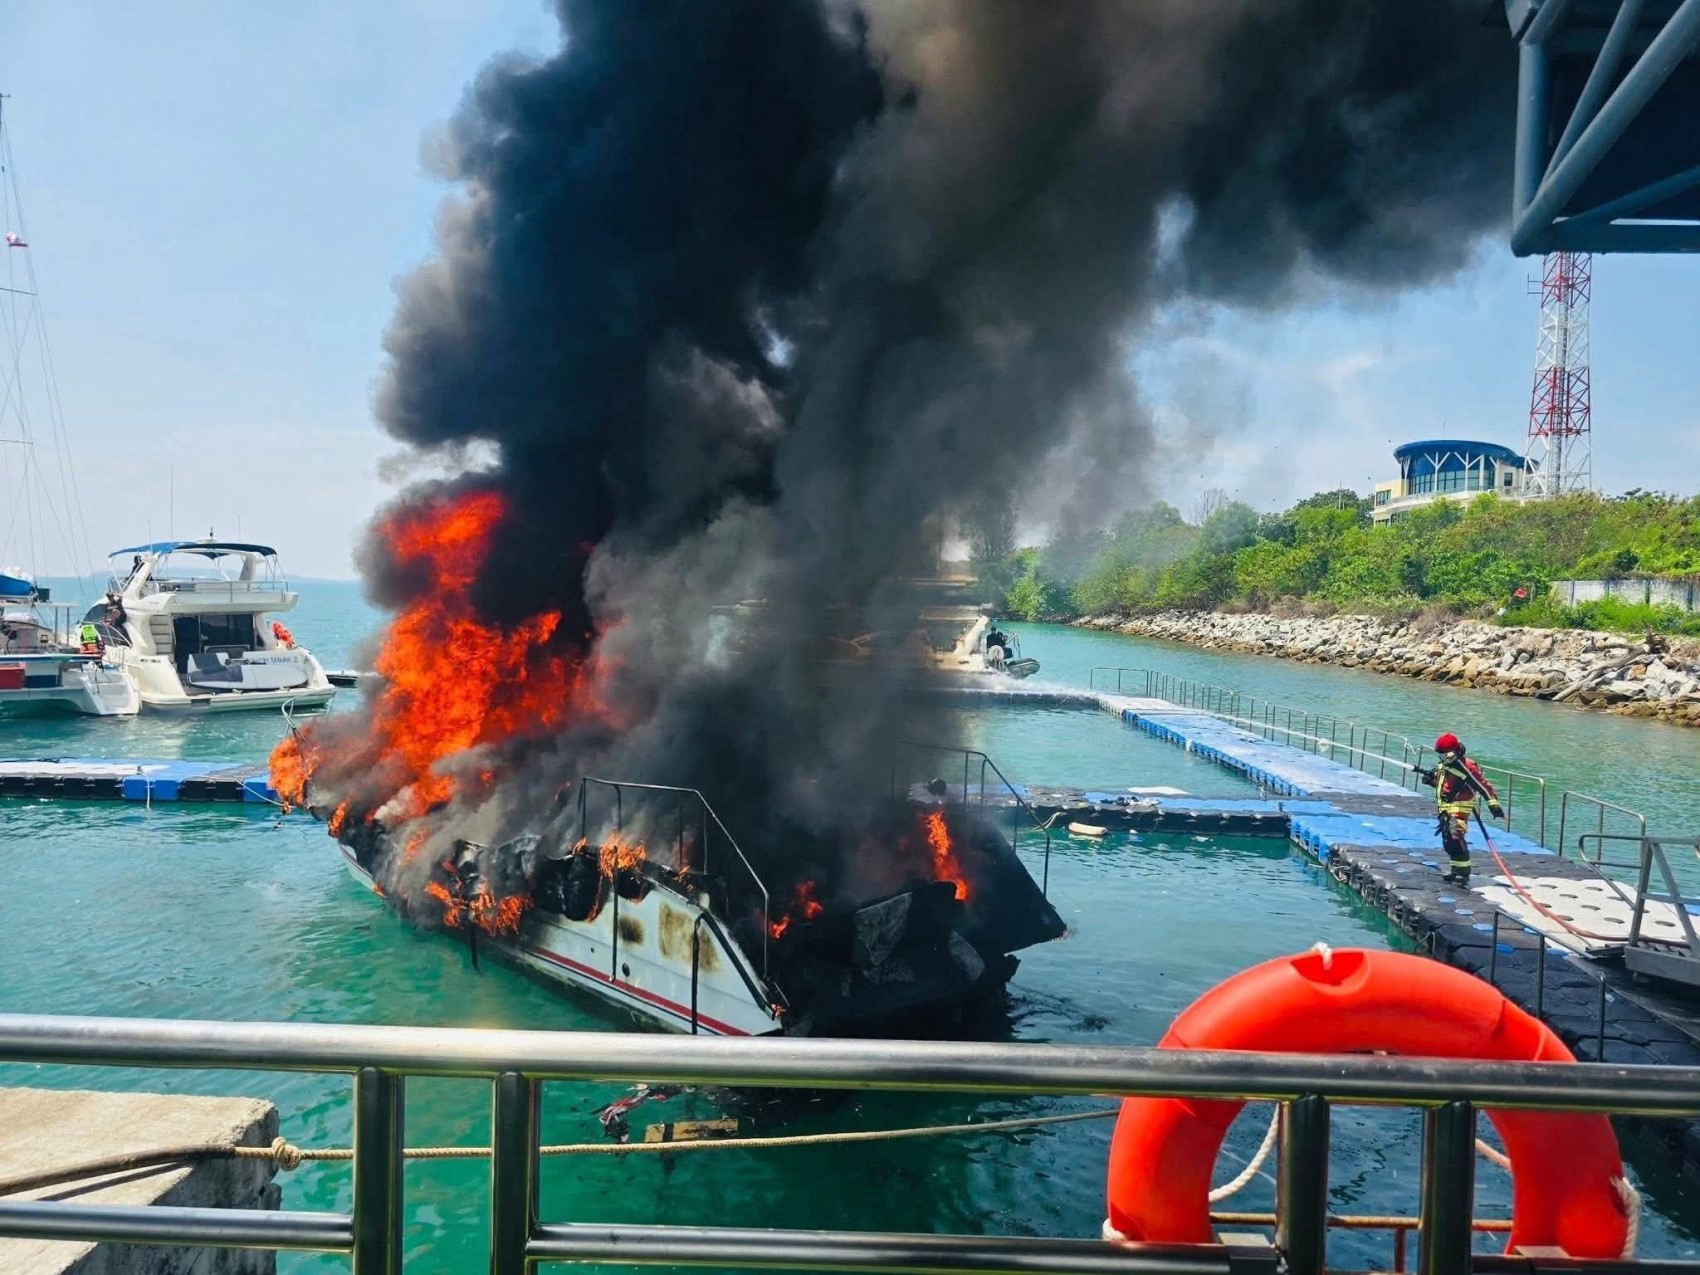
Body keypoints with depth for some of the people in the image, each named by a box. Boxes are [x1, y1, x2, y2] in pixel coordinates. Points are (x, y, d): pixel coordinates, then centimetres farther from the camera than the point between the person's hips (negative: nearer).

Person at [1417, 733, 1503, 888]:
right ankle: (1456, 870, 27)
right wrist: (1429, 777, 6)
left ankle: (1464, 874, -17)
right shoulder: (1442, 765, 11)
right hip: (1445, 808, 9)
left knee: (1455, 838, -20)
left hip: (1460, 807, -9)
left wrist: (1494, 803, -24)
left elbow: (1483, 785, -19)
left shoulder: (1467, 767, -16)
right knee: (1447, 841, 13)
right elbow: (1438, 781, 28)